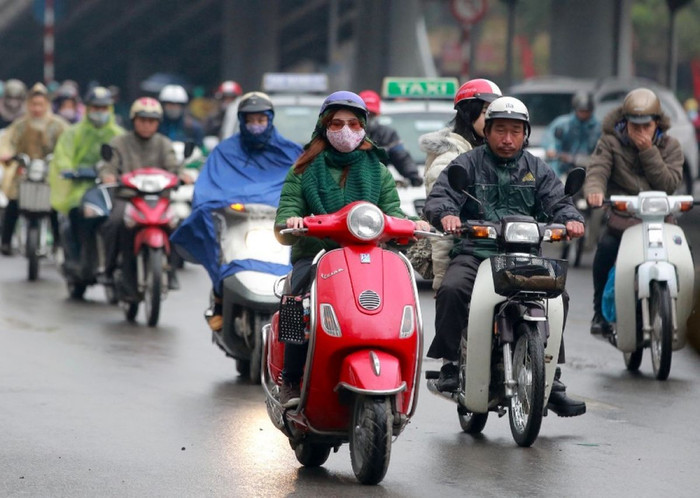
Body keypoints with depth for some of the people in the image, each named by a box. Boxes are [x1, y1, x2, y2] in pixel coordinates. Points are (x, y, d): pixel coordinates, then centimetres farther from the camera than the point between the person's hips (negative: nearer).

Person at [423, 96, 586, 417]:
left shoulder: (537, 170, 20)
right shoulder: (467, 164, 11)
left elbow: (557, 201, 9)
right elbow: (439, 196, -3)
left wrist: (570, 219, -16)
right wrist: (446, 214, -27)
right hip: (474, 253, -2)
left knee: (557, 295, -23)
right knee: (452, 289, -32)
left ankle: (551, 379, -13)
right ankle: (450, 364, -14)